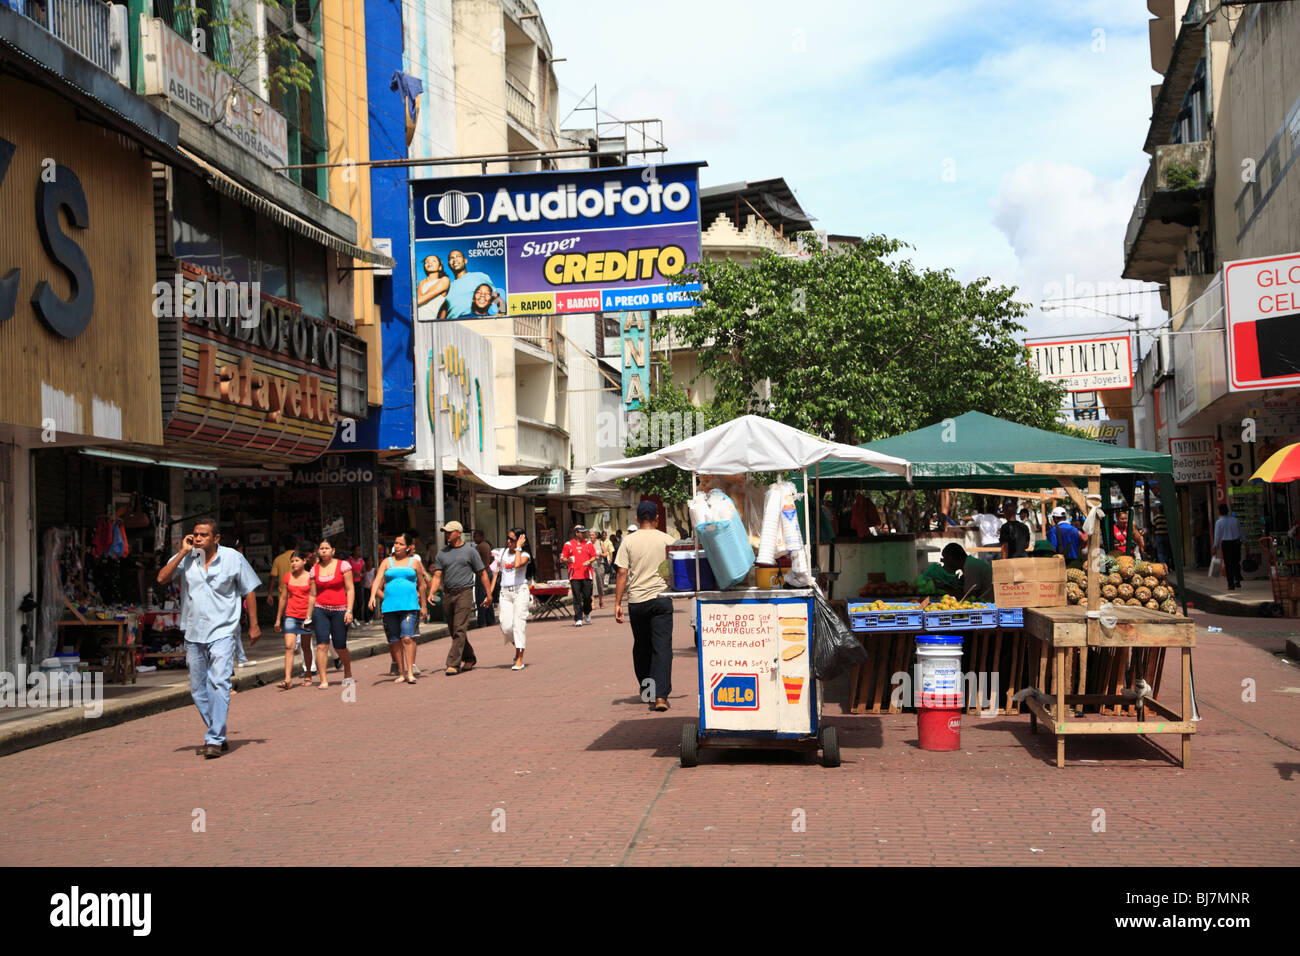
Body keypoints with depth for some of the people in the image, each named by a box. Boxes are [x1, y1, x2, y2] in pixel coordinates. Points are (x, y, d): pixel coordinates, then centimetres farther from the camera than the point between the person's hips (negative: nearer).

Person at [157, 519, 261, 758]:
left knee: (219, 683, -17)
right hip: (193, 634, 4)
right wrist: (183, 552, -10)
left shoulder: (233, 558, -2)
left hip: (222, 633, -4)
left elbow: (249, 590, 6)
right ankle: (217, 736, 24)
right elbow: (162, 578, -7)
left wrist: (253, 625, 4)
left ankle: (215, 740, -17)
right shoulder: (186, 558, 3)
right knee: (199, 690, 10)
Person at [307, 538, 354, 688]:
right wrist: (308, 617, 13)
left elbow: (350, 590, -2)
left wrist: (349, 610, -11)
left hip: (339, 610, -2)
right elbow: (312, 595, 14)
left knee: (340, 647, 3)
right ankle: (323, 680, -9)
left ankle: (348, 674, 30)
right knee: (322, 645, -12)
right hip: (320, 609, 2)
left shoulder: (343, 565, 0)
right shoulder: (315, 570, 9)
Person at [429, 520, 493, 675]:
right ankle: (469, 658, 29)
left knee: (459, 630, -12)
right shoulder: (441, 554, 12)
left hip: (464, 594, -5)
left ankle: (453, 664, -14)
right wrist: (431, 593, -9)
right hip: (448, 594, 5)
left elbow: (482, 574, 5)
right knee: (454, 631, 11)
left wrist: (489, 594, 3)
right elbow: (437, 576, 8)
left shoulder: (470, 552, 2)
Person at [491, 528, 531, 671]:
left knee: (518, 624, -7)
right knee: (505, 626, -4)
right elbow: (496, 573, 13)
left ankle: (520, 660, -2)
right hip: (505, 592, 4)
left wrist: (518, 548, -14)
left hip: (520, 591, -4)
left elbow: (518, 564, -26)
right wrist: (490, 593, 8)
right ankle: (517, 648, 24)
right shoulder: (501, 553, 11)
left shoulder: (524, 555, -2)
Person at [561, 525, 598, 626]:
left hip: (587, 574, 2)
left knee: (587, 596, 1)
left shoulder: (588, 543, 11)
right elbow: (562, 559, 7)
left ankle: (587, 613, 28)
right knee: (577, 598, -5)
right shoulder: (568, 544, 6)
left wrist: (589, 561, -7)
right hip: (574, 575, -2)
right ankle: (578, 619, -1)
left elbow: (594, 556, 14)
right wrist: (567, 560, -15)